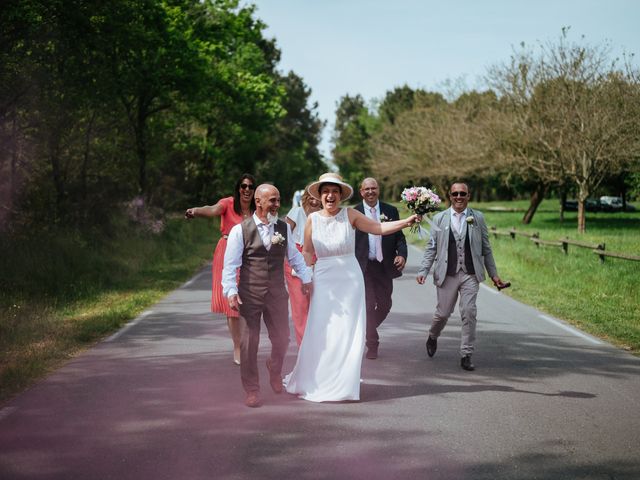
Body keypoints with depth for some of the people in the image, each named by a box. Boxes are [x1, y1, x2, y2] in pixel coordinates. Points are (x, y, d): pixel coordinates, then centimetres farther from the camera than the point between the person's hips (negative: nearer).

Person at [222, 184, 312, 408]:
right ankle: (252, 391, 14)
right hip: (250, 294, -3)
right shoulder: (240, 230, -6)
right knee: (249, 342, 1)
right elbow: (230, 264, -9)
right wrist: (231, 291, -18)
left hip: (277, 294, 3)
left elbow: (294, 255, 18)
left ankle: (274, 368, 42)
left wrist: (306, 278, 15)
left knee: (281, 339, 9)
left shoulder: (284, 228, 7)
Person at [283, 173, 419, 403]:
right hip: (324, 281, 0)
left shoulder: (350, 215, -2)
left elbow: (379, 228, -4)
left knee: (348, 334, 4)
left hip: (350, 280, 0)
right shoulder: (313, 219, 0)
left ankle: (343, 384, 17)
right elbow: (307, 252, 7)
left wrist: (406, 221, -14)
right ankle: (314, 382, 14)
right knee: (321, 335, -1)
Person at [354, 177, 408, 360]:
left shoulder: (391, 211, 5)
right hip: (363, 267, -3)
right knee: (369, 305, -4)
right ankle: (372, 344, 9)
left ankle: (367, 330, 38)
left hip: (385, 267, 3)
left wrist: (402, 255, -13)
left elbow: (399, 237, 5)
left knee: (385, 305, 10)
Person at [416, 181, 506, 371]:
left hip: (470, 275, 0)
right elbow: (431, 248, 4)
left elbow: (485, 248, 9)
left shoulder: (477, 218, 5)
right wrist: (423, 271, -6)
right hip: (447, 275, 0)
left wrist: (493, 274, 10)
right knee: (443, 313, 7)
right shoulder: (439, 219, 4)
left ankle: (466, 355, 0)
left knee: (469, 313, -8)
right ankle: (432, 337, 39)